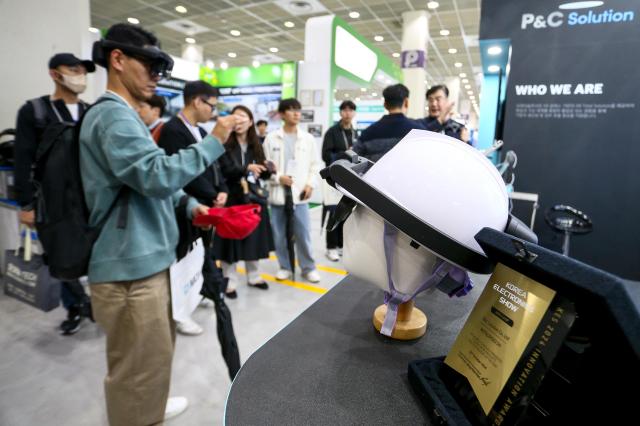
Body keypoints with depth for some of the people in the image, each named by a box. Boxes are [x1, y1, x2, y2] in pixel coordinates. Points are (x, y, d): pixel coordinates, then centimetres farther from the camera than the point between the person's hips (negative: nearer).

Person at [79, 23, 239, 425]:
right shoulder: (113, 114, -16)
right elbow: (157, 175, -28)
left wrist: (190, 205, 10)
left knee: (156, 350, 26)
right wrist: (213, 142, -19)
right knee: (139, 363, 4)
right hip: (130, 265, -11)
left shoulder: (126, 116, 18)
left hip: (147, 257, 11)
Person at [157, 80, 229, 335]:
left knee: (203, 254, 18)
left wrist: (222, 191, -3)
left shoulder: (201, 132, 14)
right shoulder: (172, 130, -16)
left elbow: (213, 164, 15)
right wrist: (212, 197, -15)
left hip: (207, 205, 9)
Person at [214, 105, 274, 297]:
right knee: (232, 239, 0)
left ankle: (253, 277, 26)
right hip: (232, 199, -4)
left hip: (254, 197, 5)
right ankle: (230, 282, 13)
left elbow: (263, 174, 9)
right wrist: (247, 168, -29)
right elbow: (225, 171, -16)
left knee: (254, 238, 11)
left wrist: (268, 169, -12)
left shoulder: (256, 145, 10)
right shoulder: (225, 145, -5)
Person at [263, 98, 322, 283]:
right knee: (279, 234, 8)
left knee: (303, 234, 1)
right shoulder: (272, 138, 3)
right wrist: (278, 178, -11)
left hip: (300, 193, 0)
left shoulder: (308, 138, 6)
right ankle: (285, 267, 23)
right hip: (278, 193, 0)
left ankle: (308, 268, 16)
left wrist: (310, 184, -3)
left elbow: (315, 164, 8)